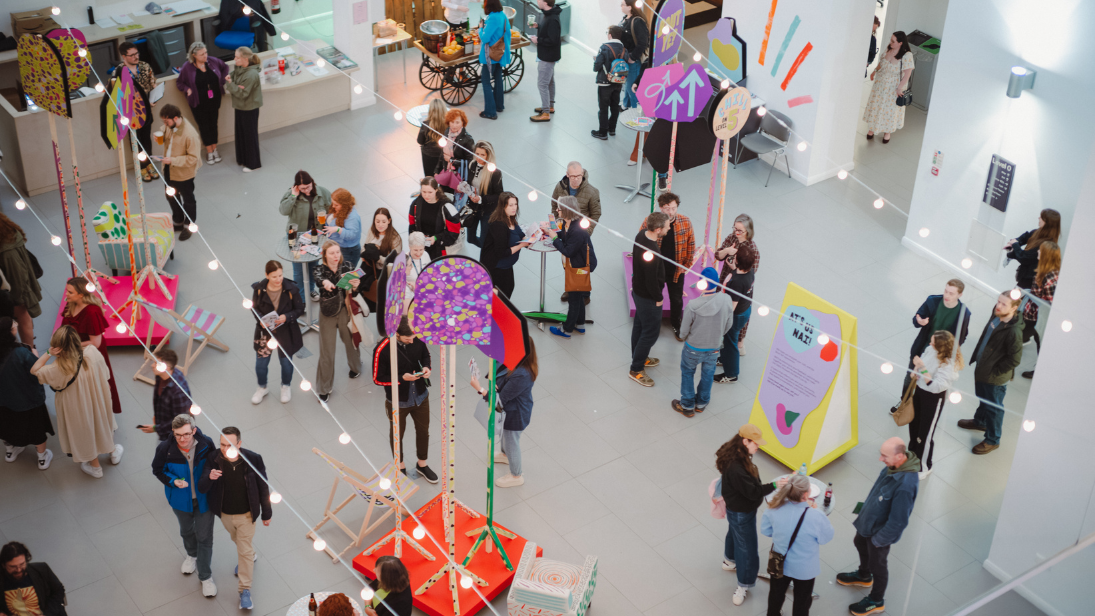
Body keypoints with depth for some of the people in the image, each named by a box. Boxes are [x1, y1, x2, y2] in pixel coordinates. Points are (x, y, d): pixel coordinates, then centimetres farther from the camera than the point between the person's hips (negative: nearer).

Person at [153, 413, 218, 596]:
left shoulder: (206, 444, -25)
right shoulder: (165, 449, -26)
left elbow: (215, 463, -5)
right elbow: (158, 470, -9)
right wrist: (173, 481, -25)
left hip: (204, 498, -1)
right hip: (181, 499, 1)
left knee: (204, 537, 9)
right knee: (186, 531, 28)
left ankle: (205, 576, 29)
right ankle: (192, 554, 61)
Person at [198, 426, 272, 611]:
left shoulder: (253, 460, -27)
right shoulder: (215, 460, -23)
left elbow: (263, 488, -13)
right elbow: (201, 488, -23)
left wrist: (266, 514, -4)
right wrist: (209, 478, -47)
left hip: (246, 514, -3)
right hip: (225, 514, 3)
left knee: (244, 550, 5)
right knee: (238, 541, 29)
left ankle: (245, 591, 22)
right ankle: (250, 556, 61)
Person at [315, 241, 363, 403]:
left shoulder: (346, 267, -7)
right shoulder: (321, 270, -12)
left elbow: (353, 293, -10)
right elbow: (319, 278, -38)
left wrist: (355, 286, -35)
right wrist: (325, 282, -62)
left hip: (345, 311, 2)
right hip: (328, 314, -2)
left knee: (350, 341, 22)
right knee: (327, 351, 3)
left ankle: (355, 367, 54)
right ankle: (324, 388, 17)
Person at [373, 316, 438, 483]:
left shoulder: (417, 339, -18)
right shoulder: (382, 350, -30)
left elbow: (425, 354, 4)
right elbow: (378, 378, -19)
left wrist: (426, 367, -17)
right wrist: (402, 378, -28)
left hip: (420, 396, 4)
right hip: (398, 402, -4)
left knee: (423, 430, 24)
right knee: (397, 434, 22)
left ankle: (423, 464, 49)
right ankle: (400, 467, 48)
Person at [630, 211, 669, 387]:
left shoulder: (642, 235, -8)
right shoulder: (651, 253, -37)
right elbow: (652, 281, -28)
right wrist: (658, 298, -12)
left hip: (638, 291, 9)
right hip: (648, 298, -9)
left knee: (639, 325, 26)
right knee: (650, 333, 7)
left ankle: (640, 358, 47)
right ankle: (636, 369, 21)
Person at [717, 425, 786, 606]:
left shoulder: (736, 455, -12)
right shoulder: (735, 468, -42)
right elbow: (752, 492, -32)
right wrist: (774, 485, -29)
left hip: (736, 508, 10)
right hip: (742, 513, -10)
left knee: (735, 533, 34)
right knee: (747, 548, 8)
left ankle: (729, 561, 61)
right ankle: (744, 585, 26)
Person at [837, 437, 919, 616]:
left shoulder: (905, 484, -42)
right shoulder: (892, 466, -17)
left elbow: (898, 521, -32)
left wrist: (879, 539, -19)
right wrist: (864, 509, 13)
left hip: (880, 531, -8)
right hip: (868, 521, 8)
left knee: (877, 564, 18)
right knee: (861, 544, 33)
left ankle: (876, 601, 46)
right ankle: (863, 576, 64)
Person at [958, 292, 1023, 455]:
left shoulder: (1014, 331, -34)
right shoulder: (996, 316, -10)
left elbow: (1014, 359, -26)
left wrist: (995, 371, -17)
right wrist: (976, 356, 11)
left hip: (996, 378, -8)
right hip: (982, 369, 8)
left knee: (993, 408, 13)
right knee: (983, 399, 32)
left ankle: (992, 440, 33)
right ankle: (980, 422, 58)